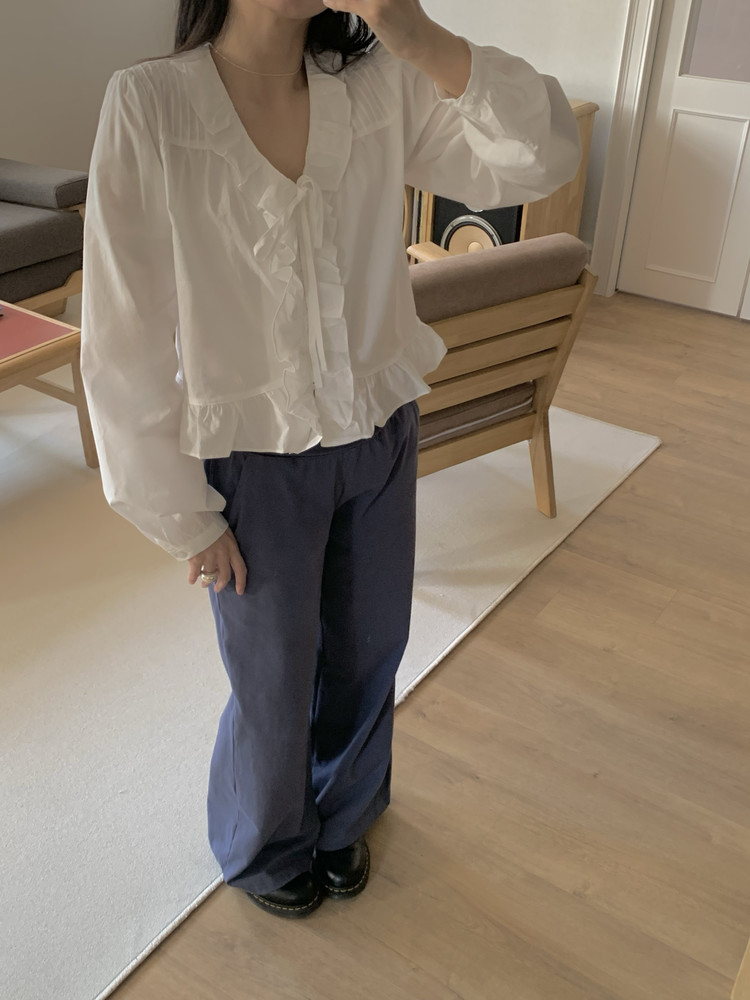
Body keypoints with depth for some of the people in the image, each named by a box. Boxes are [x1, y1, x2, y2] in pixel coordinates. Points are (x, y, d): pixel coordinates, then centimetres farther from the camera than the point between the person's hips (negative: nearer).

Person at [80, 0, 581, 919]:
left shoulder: (382, 85, -6)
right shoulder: (149, 104, -16)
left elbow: (544, 159, -13)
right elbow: (124, 337, -14)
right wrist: (183, 513, -10)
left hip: (380, 437, 4)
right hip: (256, 464, -3)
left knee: (367, 655, 22)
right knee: (275, 687, 16)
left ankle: (339, 816, 54)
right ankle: (261, 848, 50)